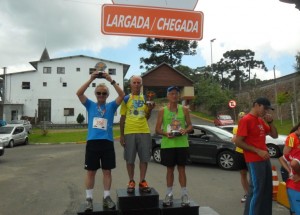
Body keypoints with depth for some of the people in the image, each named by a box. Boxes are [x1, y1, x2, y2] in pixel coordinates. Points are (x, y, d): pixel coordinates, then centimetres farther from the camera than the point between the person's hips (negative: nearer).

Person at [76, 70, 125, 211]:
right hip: (92, 142, 0)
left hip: (107, 142, 1)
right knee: (91, 171, 5)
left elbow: (122, 95, -6)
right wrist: (91, 79, -14)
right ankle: (89, 199, 15)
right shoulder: (90, 105, 9)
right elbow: (79, 93, -5)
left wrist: (111, 81, -13)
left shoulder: (111, 106, 8)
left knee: (107, 171, 7)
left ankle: (107, 197, 19)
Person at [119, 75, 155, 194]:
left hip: (144, 132, 2)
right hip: (129, 132, -2)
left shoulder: (145, 98, 12)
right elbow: (122, 118, 4)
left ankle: (142, 182, 18)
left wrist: (150, 109, -5)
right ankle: (131, 182, 19)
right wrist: (121, 135, -1)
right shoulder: (126, 99, 4)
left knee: (144, 158, 6)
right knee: (130, 159, 5)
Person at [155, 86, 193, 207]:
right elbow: (157, 129, 1)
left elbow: (190, 126, 7)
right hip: (167, 145, 0)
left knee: (181, 169, 6)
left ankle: (184, 195, 14)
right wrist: (166, 133, -18)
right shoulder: (163, 111, 1)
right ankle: (169, 194, 19)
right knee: (170, 169, 8)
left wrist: (185, 130, -15)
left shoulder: (184, 109, 4)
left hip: (182, 144, 0)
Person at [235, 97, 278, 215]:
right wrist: (258, 151, -19)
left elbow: (274, 135, 18)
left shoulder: (261, 120, 13)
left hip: (265, 159, 9)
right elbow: (238, 142, -17)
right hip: (254, 161, -9)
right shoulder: (245, 120, -13)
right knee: (256, 190, -3)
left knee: (267, 189, 15)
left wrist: (270, 122, 2)